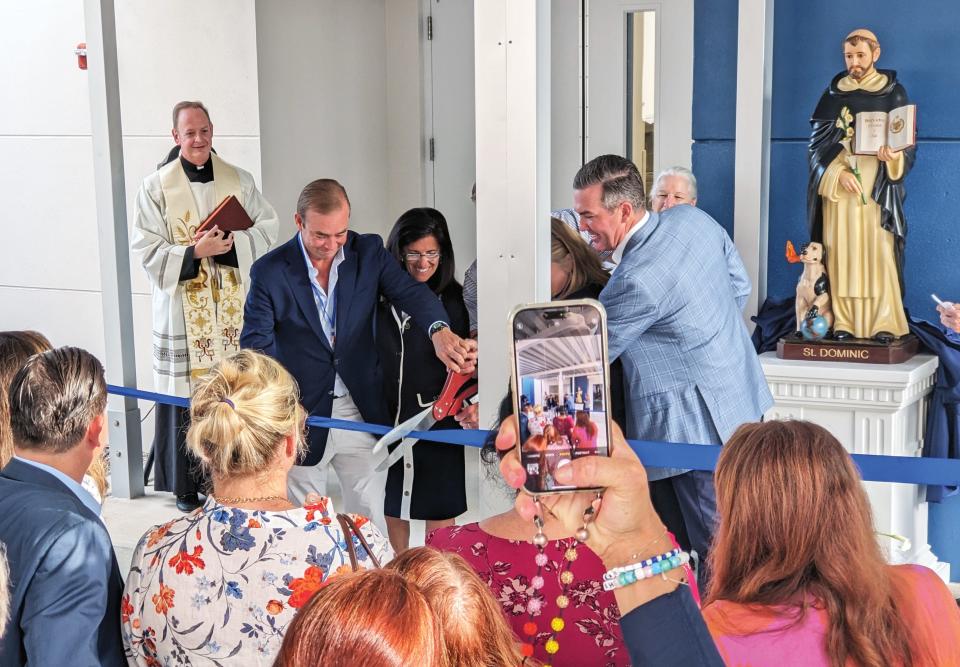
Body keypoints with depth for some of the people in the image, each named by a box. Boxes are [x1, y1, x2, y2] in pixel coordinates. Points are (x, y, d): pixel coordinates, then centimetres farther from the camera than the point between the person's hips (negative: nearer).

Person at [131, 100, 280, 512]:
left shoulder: (240, 181, 7)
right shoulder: (156, 187, -1)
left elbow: (267, 231, 3)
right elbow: (148, 251, -7)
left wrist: (231, 244, -15)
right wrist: (196, 251, -19)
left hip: (235, 309, 3)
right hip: (184, 312, -2)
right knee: (188, 397, 0)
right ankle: (188, 485, 12)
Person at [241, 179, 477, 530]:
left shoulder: (369, 252, -3)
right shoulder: (270, 271, -10)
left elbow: (410, 291, -16)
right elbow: (255, 347, -9)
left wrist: (439, 331, -39)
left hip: (361, 411, 2)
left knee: (372, 524, 9)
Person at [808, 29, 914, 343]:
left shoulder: (894, 92, 6)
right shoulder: (833, 93, 10)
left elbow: (908, 143, 4)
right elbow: (818, 142, 6)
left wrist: (893, 156, -20)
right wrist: (838, 173, -11)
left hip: (877, 187, -1)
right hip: (837, 184, 2)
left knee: (878, 250, -8)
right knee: (841, 252, -4)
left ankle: (884, 323, -8)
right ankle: (844, 322, -2)